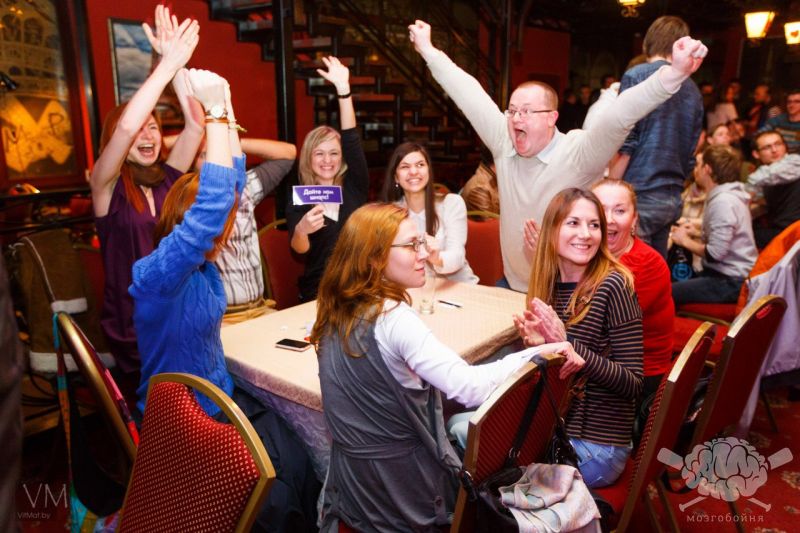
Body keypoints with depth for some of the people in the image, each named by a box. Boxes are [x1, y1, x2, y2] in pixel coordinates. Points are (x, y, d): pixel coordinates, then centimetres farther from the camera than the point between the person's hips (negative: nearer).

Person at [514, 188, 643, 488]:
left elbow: (633, 384, -16)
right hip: (553, 427, 6)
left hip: (595, 448, -6)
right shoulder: (549, 285, 2)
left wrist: (566, 345, -27)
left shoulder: (613, 285, -16)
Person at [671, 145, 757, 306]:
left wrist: (685, 240, -8)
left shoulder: (723, 201, -19)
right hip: (724, 274, 10)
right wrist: (695, 234, 7)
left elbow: (715, 253, -23)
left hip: (730, 282, -10)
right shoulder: (725, 196, 14)